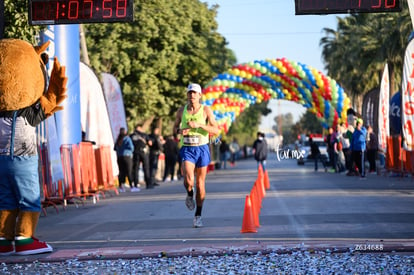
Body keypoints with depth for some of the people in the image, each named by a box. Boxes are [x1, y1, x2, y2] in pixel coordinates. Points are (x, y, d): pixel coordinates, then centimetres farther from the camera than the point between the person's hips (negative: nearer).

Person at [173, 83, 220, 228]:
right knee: (188, 180, -20)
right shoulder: (181, 111, 6)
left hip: (202, 148, 0)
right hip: (187, 149, 0)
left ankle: (198, 216, 16)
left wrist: (199, 125, -19)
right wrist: (180, 131, -6)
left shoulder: (206, 110, 0)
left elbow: (216, 130, -6)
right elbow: (174, 128, 18)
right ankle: (190, 195, 17)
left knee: (200, 183, 5)